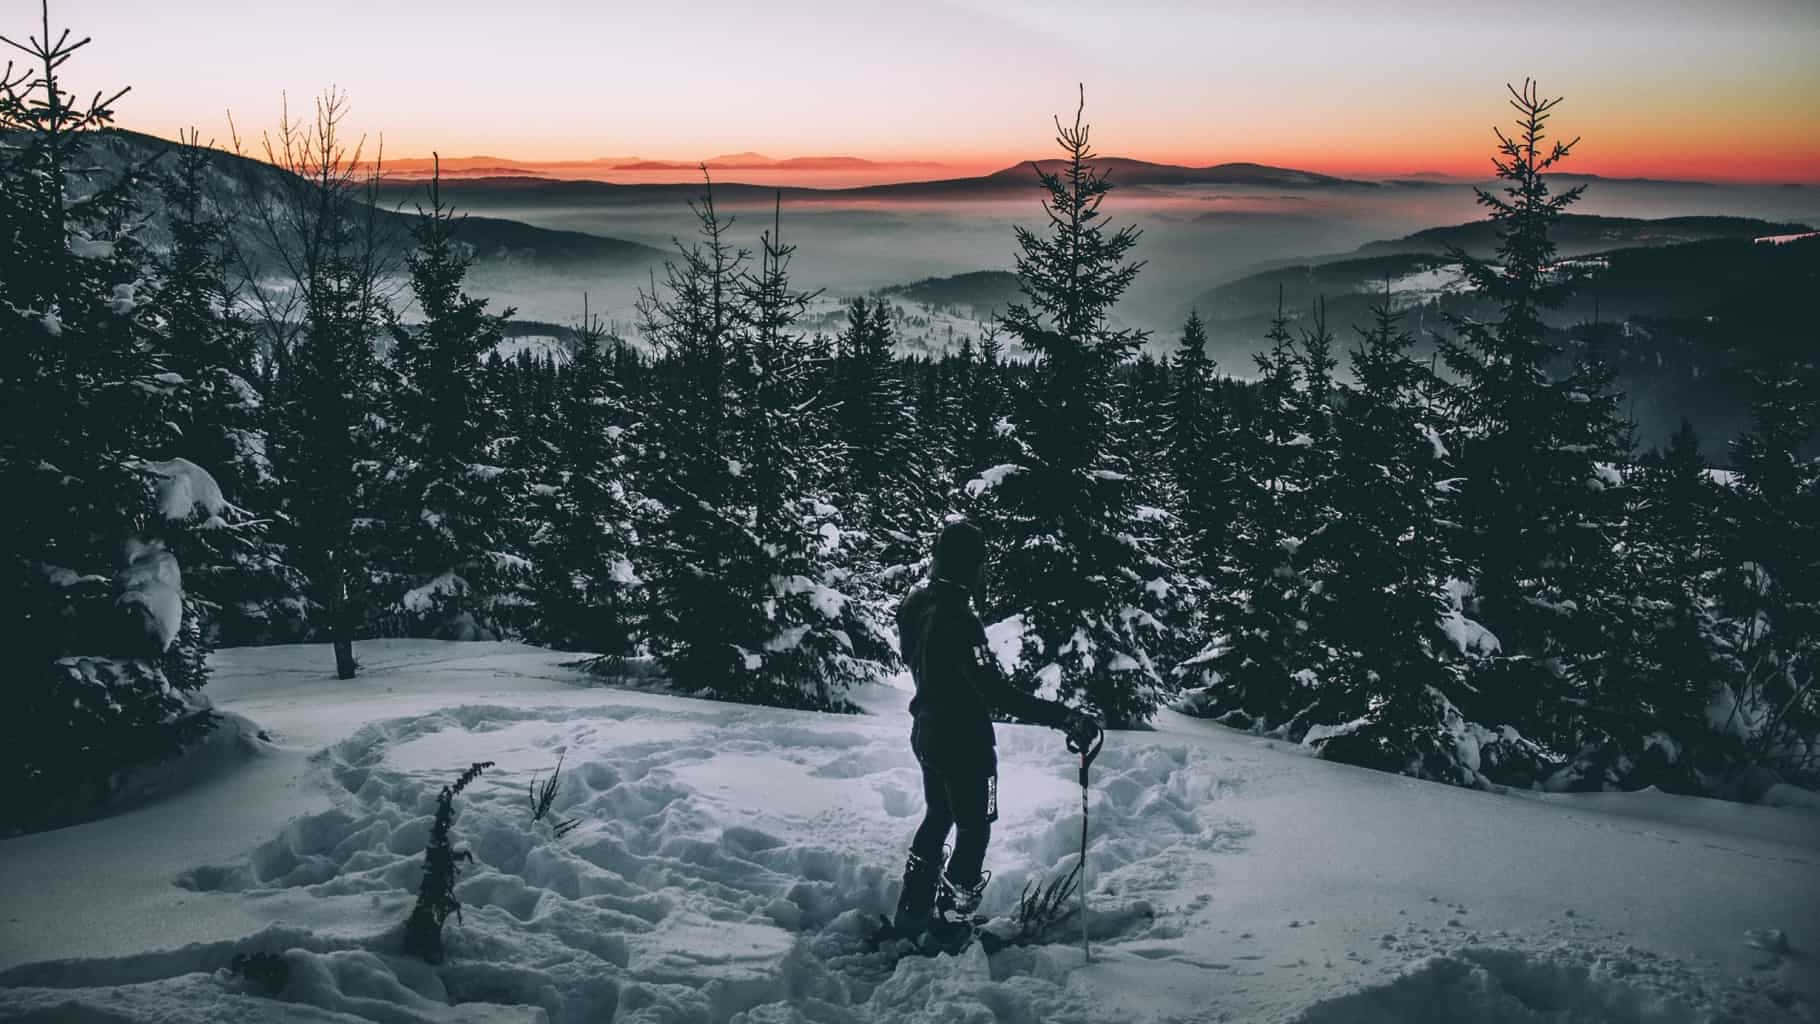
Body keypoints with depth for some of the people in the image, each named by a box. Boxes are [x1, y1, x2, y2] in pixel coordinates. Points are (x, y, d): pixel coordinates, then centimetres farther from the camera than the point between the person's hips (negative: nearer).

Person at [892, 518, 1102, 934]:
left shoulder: (915, 603, -4)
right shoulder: (956, 618, -30)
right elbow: (998, 693, -34)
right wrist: (1064, 718, -37)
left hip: (928, 732, 9)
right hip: (964, 741, -9)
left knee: (937, 817, 24)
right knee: (974, 830, 8)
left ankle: (912, 913, 32)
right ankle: (951, 923, 16)